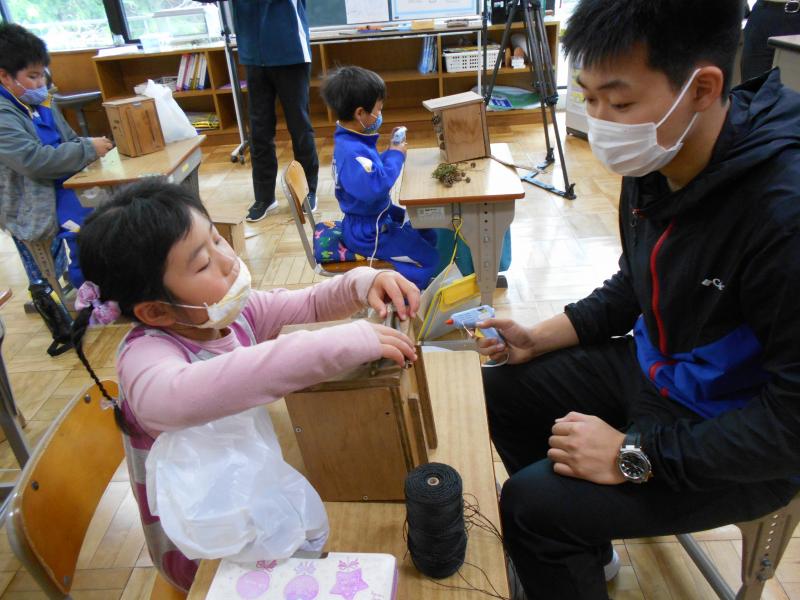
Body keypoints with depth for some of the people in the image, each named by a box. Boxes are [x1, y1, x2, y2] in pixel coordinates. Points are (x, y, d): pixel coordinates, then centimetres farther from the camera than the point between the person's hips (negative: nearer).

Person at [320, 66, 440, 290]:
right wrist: (396, 156, -27)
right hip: (369, 233, -11)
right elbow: (374, 187, -42)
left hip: (378, 219, 11)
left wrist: (391, 151, 5)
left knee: (429, 236, 23)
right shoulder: (351, 152, -31)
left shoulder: (353, 142, 3)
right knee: (429, 259, -4)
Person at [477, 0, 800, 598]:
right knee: (507, 386, 11)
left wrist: (635, 456, -22)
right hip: (654, 368, 8)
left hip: (744, 446, -7)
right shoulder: (655, 162, -9)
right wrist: (538, 339, -1)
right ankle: (579, 546, 30)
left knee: (532, 504, -17)